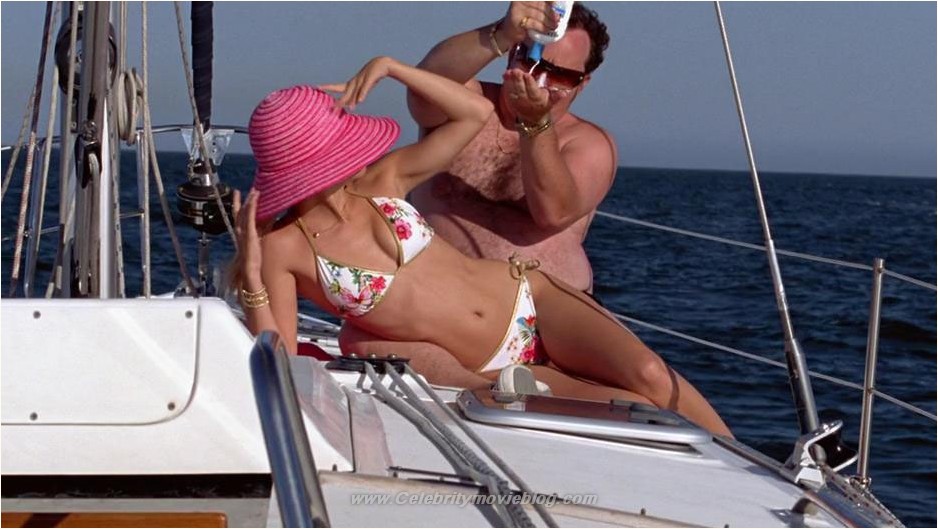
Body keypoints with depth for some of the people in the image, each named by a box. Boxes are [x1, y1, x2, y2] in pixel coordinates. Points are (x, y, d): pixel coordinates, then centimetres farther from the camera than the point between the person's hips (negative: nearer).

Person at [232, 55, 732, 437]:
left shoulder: (382, 181, 1)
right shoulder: (282, 249, -11)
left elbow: (476, 112, 2)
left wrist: (389, 67, -6)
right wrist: (251, 277, -28)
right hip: (489, 374, -4)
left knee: (649, 376, -22)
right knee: (631, 409, -21)